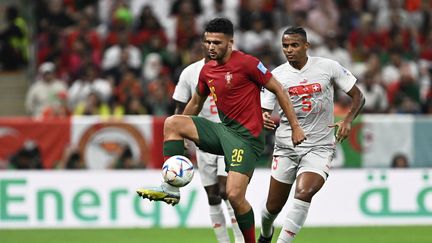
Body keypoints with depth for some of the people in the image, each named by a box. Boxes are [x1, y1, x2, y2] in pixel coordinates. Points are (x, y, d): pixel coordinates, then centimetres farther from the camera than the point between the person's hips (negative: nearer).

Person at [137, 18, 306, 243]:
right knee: (172, 123, -3)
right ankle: (170, 188, -6)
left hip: (247, 137, -7)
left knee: (234, 195, -18)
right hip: (224, 130, 7)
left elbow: (279, 90, -7)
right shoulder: (207, 70, 9)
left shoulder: (246, 63, -12)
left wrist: (295, 126, -9)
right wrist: (178, 134, 29)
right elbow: (195, 103, 25)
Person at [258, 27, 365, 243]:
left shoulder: (328, 67, -4)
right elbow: (264, 110, 1)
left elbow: (358, 96, 5)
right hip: (286, 146, 2)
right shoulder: (276, 75, -1)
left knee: (303, 193, -26)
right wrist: (264, 119, -24)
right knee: (274, 206, 7)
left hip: (319, 147, -2)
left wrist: (348, 120, -13)